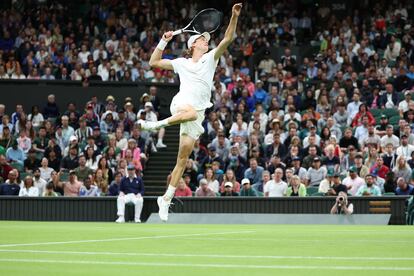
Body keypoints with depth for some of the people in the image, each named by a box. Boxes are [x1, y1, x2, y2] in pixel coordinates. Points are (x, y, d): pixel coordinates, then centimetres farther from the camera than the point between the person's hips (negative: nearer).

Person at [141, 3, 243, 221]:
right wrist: (164, 41, 11)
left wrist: (234, 17, -7)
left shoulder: (210, 58, 17)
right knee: (191, 112, -43)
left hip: (198, 113, 2)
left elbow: (228, 39, 5)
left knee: (183, 159, -2)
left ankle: (166, 199, 2)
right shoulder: (181, 63, 15)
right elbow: (154, 62, 19)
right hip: (181, 103, -2)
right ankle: (158, 124, -26)